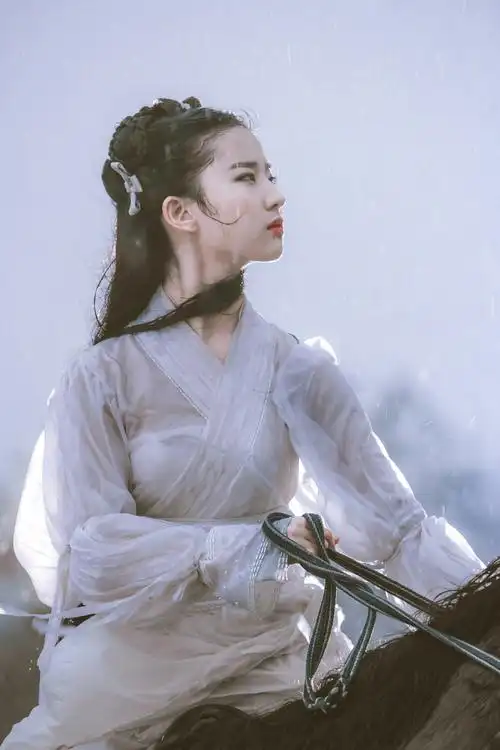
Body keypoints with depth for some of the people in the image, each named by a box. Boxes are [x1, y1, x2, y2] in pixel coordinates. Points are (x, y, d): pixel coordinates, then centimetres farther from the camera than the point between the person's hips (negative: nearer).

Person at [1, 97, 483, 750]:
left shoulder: (296, 369, -1)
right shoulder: (106, 377, -7)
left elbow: (392, 518, -8)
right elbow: (88, 547, -16)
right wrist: (233, 548, -31)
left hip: (276, 658, 2)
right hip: (132, 665, -2)